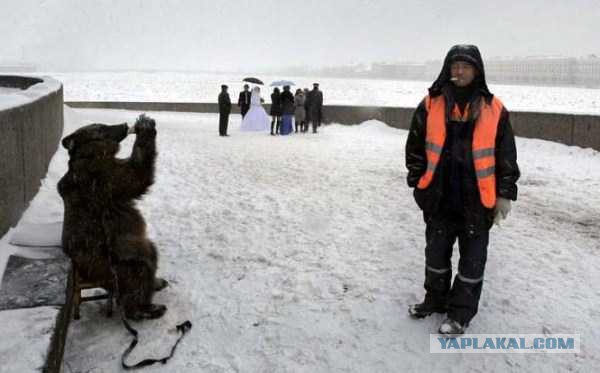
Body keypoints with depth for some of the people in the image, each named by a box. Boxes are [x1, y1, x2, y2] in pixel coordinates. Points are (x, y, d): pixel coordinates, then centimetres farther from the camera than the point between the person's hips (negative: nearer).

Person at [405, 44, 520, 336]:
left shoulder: (494, 110, -2)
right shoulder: (431, 105, 1)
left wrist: (505, 194, 1)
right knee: (436, 252, 15)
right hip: (440, 197, 2)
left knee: (472, 258, 8)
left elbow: (506, 156, 2)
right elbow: (415, 146, 6)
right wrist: (417, 181, 3)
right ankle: (436, 298, 35)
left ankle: (461, 312, 22)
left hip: (477, 199, -2)